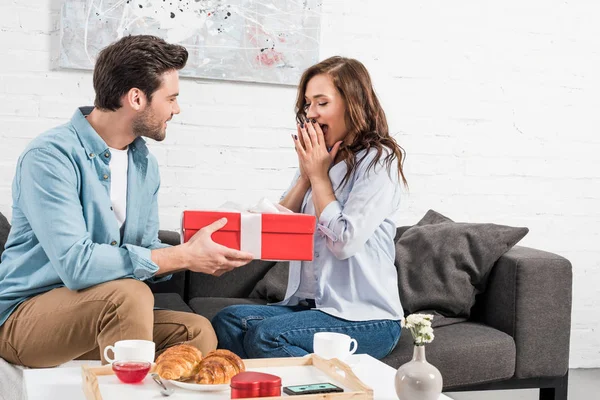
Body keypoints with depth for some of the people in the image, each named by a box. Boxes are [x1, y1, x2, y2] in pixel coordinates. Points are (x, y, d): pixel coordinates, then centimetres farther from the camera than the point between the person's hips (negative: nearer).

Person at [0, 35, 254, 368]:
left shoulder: (145, 164, 8)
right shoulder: (50, 156, -18)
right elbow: (75, 264, -29)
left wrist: (201, 253, -9)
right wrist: (183, 256, -24)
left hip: (101, 314, 7)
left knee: (198, 331, -18)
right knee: (129, 293, -33)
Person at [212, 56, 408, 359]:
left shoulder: (378, 161, -8)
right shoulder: (318, 158, 14)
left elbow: (344, 242, -17)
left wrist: (319, 175, -7)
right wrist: (306, 175, -1)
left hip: (366, 317, -7)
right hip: (309, 304, 7)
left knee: (265, 336, -28)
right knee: (227, 321, -18)